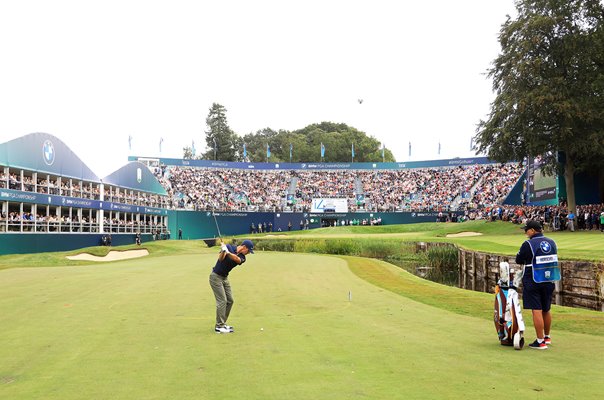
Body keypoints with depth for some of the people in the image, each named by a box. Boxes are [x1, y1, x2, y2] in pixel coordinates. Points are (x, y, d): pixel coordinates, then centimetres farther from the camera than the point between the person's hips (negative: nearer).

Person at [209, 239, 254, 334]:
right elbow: (220, 259, -28)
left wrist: (227, 252, -42)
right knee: (222, 301, -11)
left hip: (225, 278, 7)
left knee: (230, 301, 8)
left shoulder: (242, 257, -1)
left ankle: (222, 323, 19)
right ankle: (219, 327, -7)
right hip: (216, 277, -7)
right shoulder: (229, 247, -14)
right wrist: (223, 251, -48)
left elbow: (237, 259, -25)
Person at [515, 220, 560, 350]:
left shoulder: (528, 244, -15)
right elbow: (553, 259, 17)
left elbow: (518, 260, -7)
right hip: (549, 281, 7)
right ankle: (547, 337, 31)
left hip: (533, 282, -6)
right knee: (546, 310, 17)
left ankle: (540, 341, -2)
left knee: (537, 311, -3)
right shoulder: (552, 243, 5)